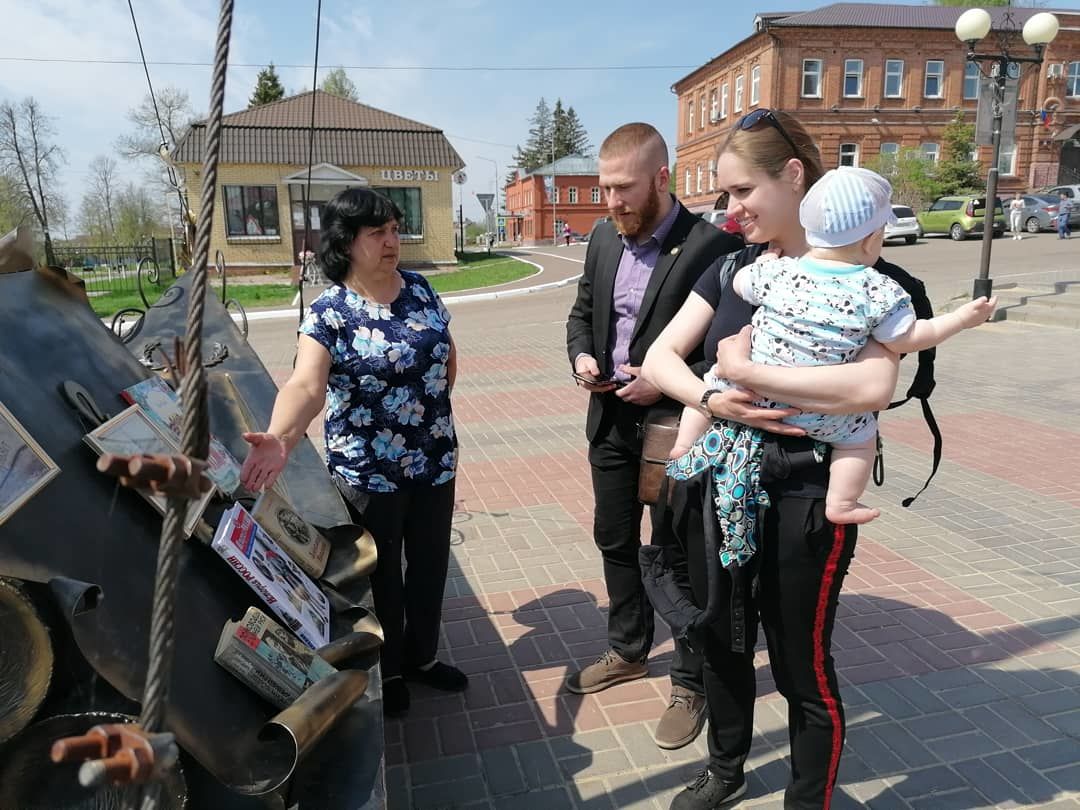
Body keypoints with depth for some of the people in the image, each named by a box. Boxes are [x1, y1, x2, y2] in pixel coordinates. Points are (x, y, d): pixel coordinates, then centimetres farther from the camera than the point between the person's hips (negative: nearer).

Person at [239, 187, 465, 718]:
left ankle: (421, 656, 43)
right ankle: (387, 672, 38)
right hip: (369, 472, -5)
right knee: (381, 574, 14)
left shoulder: (420, 290, 1)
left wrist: (430, 409, 10)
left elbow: (448, 356, 15)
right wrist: (279, 439, -49)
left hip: (435, 462, 5)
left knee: (430, 564, 19)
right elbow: (307, 385, -31)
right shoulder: (329, 312, -15)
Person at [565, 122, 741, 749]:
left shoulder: (710, 245, -15)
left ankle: (692, 684, 28)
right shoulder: (603, 238, 5)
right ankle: (628, 651, 42)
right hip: (610, 419, 7)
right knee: (615, 541, 19)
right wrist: (581, 356, -3)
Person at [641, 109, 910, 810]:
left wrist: (747, 373, -23)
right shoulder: (732, 267, 5)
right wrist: (712, 400, -18)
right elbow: (661, 356, 0)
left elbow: (875, 385, -28)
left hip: (804, 497, -5)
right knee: (724, 642, 22)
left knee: (802, 667, 11)